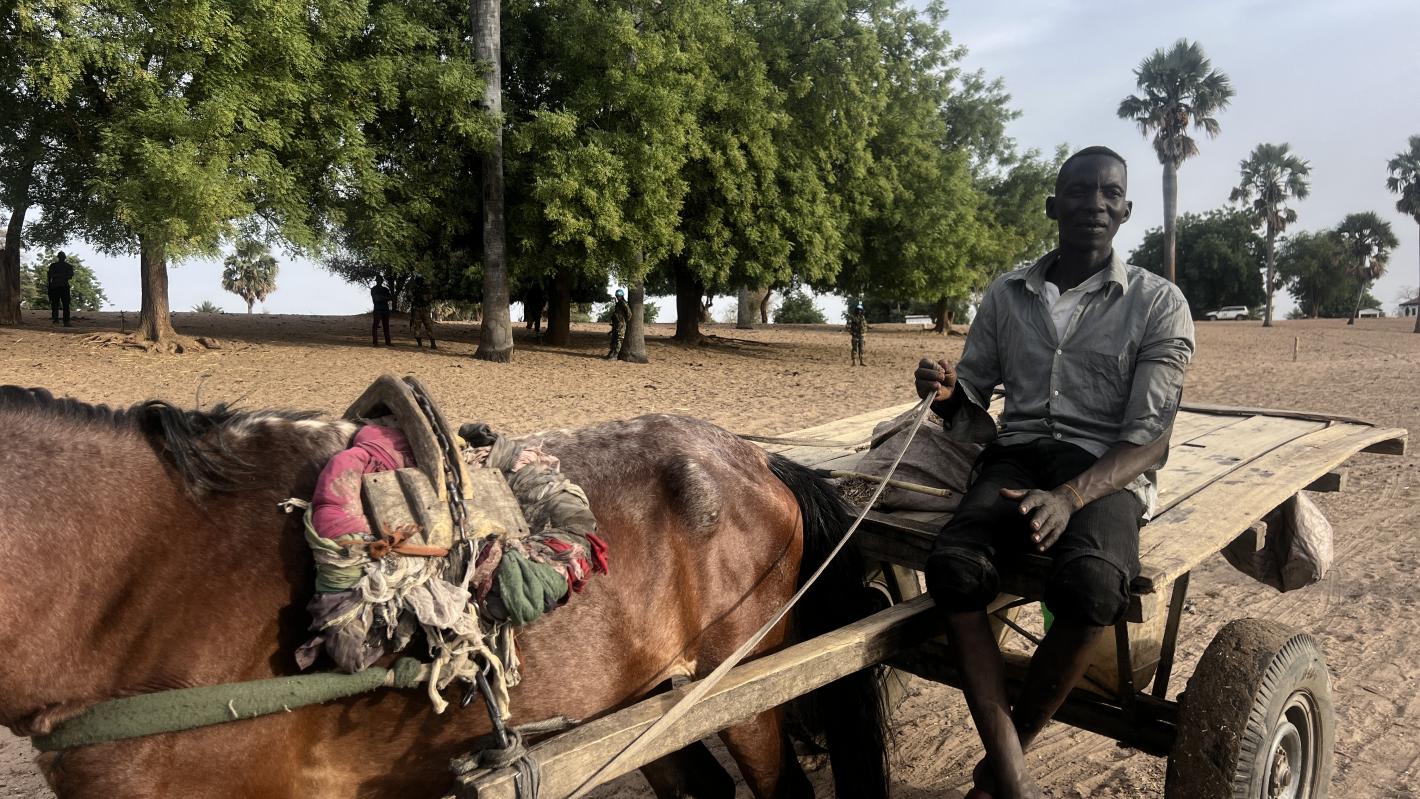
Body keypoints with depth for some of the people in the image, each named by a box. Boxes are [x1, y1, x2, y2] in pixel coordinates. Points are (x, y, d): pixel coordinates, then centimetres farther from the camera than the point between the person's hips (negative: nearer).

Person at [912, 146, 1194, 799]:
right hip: (1015, 455, 2)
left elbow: (1149, 437, -5)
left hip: (1107, 469, -2)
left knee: (1089, 585, -35)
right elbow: (969, 412, 17)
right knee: (953, 566, -32)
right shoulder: (1006, 296, 13)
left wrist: (1068, 498, -24)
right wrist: (945, 395, -10)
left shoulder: (1158, 303, 4)